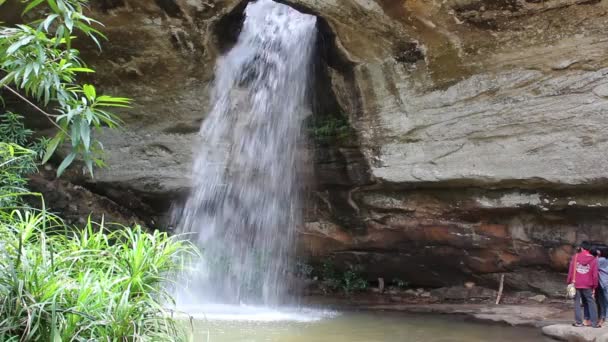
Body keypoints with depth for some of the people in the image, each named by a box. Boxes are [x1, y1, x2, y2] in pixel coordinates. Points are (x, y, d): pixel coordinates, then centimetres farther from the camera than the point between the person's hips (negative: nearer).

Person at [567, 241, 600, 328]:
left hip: (576, 284, 0)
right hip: (588, 285, 0)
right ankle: (594, 323, 7)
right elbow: (595, 274, -2)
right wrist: (594, 286, 6)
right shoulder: (593, 259, -3)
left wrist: (570, 282, 8)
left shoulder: (575, 257, -1)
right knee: (591, 303, 9)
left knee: (577, 303, 7)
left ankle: (578, 322, 7)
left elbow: (571, 271, 0)